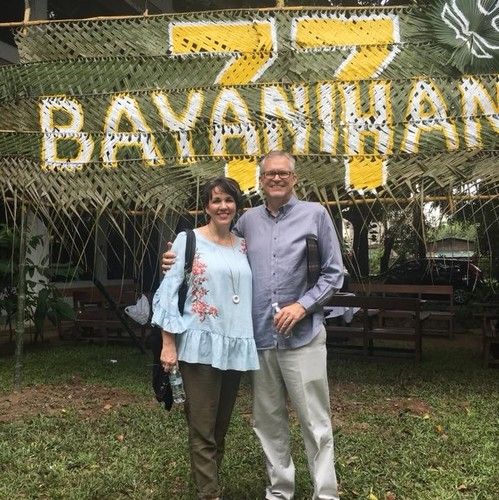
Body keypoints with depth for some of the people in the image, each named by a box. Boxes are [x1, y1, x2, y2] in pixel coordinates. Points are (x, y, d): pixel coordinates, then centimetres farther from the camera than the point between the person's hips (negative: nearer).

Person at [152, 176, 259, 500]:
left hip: (236, 347, 5)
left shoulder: (243, 246, 12)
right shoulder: (189, 240, -1)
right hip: (201, 345, -5)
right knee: (203, 428, -2)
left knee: (221, 426, 14)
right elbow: (170, 290, -5)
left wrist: (247, 340, 9)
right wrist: (168, 343, -11)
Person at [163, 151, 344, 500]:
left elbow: (334, 273, 0)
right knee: (269, 420, 14)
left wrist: (303, 305, -12)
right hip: (260, 336, 4)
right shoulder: (248, 220, 10)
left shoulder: (315, 214, 0)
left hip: (302, 335, -4)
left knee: (315, 421, 2)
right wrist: (182, 261, 3)